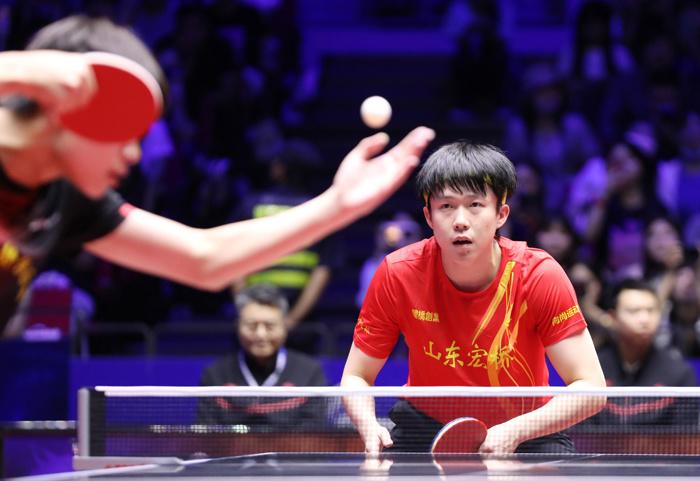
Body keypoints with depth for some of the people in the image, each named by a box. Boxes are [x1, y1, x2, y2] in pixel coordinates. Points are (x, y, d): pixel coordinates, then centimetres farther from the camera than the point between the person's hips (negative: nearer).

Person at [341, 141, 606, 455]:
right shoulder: (397, 276, -18)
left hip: (523, 431, -1)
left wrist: (514, 431, -35)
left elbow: (591, 388, -21)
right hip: (427, 423, 1)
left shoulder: (540, 276, -21)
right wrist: (370, 428, -29)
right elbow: (355, 378, -7)